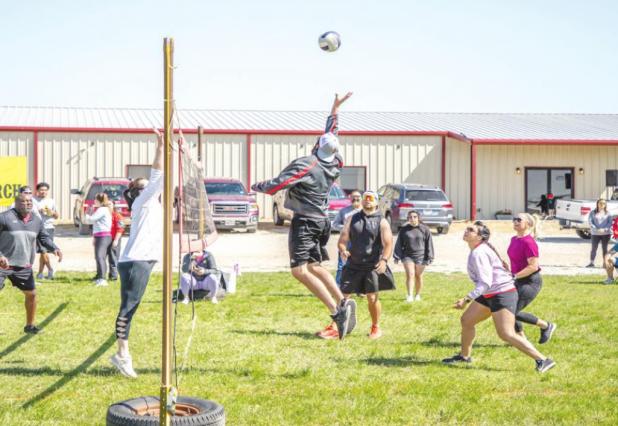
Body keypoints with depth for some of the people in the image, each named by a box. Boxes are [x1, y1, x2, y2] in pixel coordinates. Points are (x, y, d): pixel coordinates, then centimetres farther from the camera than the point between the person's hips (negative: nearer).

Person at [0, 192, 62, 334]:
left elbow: (44, 238, 14)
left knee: (31, 294, 13)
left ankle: (30, 325, 32)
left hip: (24, 266, 6)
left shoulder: (37, 220, 6)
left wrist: (54, 248, -5)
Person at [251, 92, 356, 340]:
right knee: (314, 267, 18)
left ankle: (336, 311, -21)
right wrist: (335, 109, 31)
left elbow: (275, 186, -18)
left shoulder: (304, 165, -19)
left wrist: (256, 187, 3)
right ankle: (343, 304, 10)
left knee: (299, 270, -12)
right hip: (322, 220, 8)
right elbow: (332, 132, 18)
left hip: (305, 221, -8)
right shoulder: (335, 164, 0)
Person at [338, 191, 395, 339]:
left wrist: (384, 260, -25)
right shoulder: (352, 219, 11)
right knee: (342, 296, -2)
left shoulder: (382, 222, 2)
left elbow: (388, 244, -7)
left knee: (372, 298, -8)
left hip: (373, 266, -3)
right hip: (353, 265, 3)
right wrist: (343, 250, -14)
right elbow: (342, 239, 8)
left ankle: (376, 327, 12)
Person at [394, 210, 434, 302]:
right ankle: (410, 295, -14)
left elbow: (429, 244, 2)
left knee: (418, 276, 8)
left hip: (420, 257, 0)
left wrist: (429, 258, -1)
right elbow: (399, 244, 6)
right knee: (410, 275, -12)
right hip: (407, 256, 0)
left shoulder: (425, 229, 0)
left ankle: (417, 295, 23)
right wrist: (397, 257, 0)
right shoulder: (404, 230, 3)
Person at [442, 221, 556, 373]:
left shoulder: (479, 253, -21)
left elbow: (485, 283, -28)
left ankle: (542, 360, -14)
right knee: (466, 320, 16)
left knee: (506, 334, -17)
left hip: (502, 294, -11)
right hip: (489, 295, 11)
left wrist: (467, 299, -32)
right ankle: (464, 356, 34)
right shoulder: (477, 251, 10)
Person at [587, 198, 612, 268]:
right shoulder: (593, 213, 3)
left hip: (605, 233, 1)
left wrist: (605, 229, -16)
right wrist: (596, 229, -17)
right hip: (595, 233, -1)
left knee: (604, 248, 5)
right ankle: (592, 263, 2)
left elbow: (610, 222, 0)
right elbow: (590, 222, -4)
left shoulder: (608, 213, 6)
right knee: (594, 248, -1)